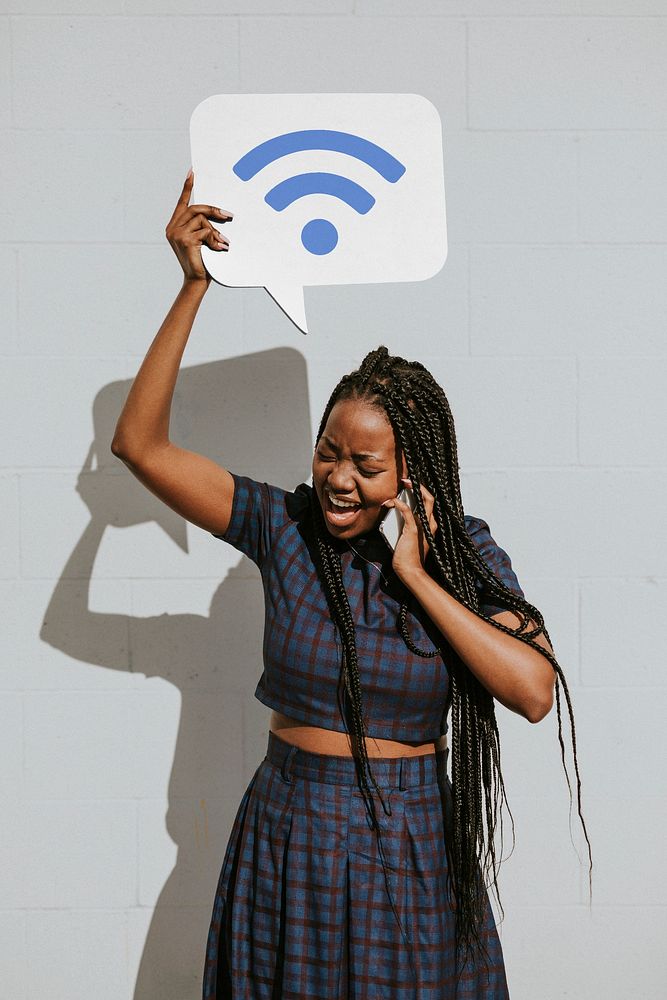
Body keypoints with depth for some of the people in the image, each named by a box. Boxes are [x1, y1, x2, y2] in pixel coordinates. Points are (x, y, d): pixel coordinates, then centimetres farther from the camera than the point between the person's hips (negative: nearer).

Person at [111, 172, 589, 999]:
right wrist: (194, 285, -15)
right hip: (288, 838, 1)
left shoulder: (464, 552, -7)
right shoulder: (283, 526, -6)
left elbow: (535, 691, -20)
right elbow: (139, 443, -10)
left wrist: (415, 575, -20)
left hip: (410, 848, -1)